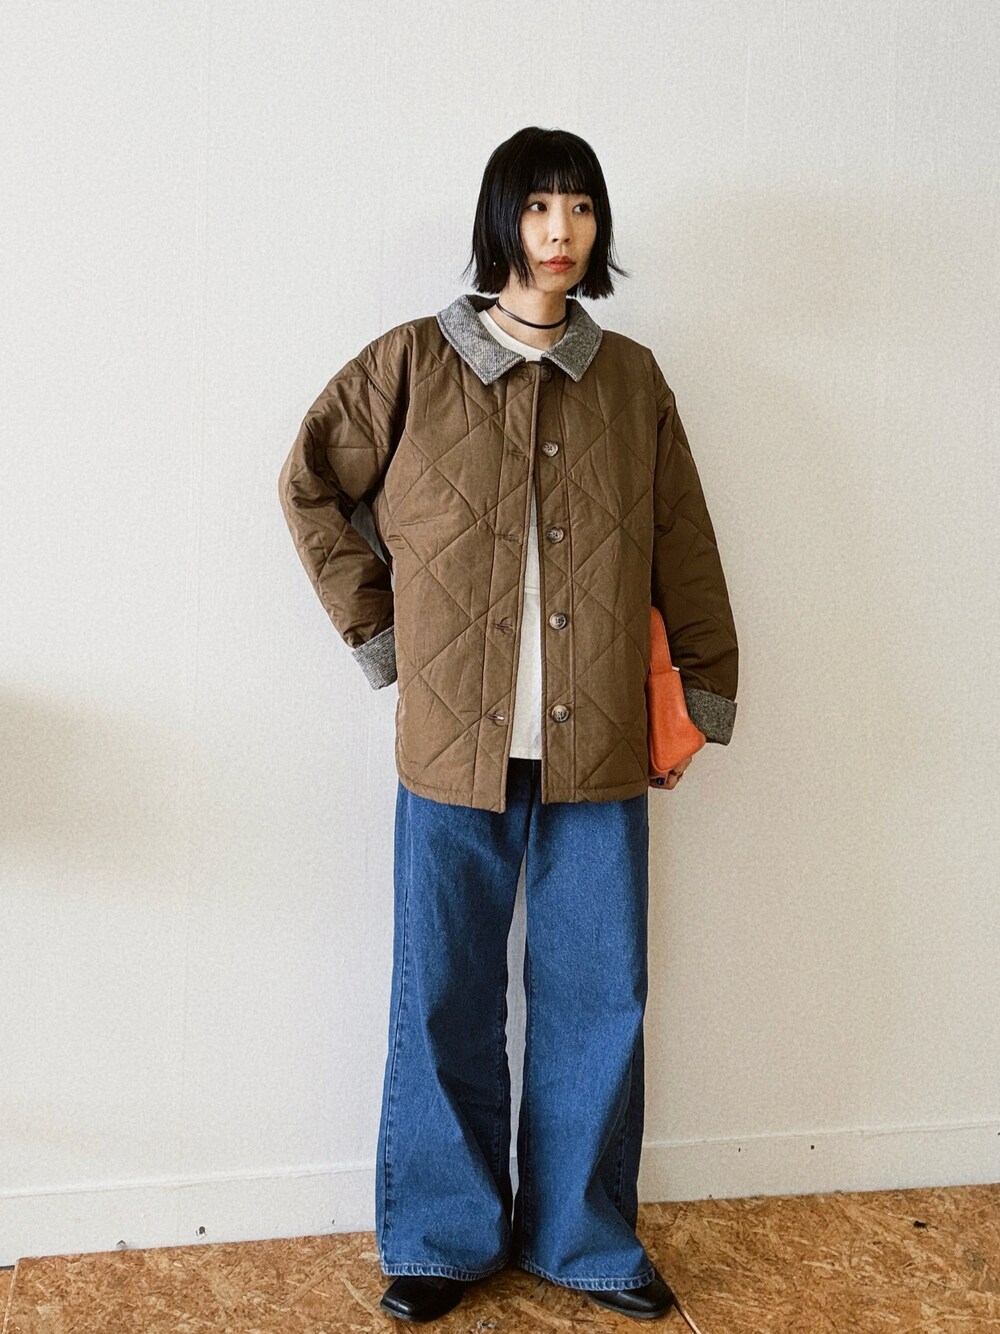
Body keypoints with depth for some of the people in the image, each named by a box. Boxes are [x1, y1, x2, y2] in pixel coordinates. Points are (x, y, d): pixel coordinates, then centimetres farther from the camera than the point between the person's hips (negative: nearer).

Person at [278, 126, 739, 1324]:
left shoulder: (631, 379, 9)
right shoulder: (414, 362, 2)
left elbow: (683, 549, 11)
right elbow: (309, 485, 9)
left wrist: (702, 693, 10)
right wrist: (378, 630, 4)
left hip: (601, 747, 2)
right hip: (456, 743, -2)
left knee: (598, 998, 8)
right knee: (445, 1000, 7)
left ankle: (586, 1236, 27)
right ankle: (444, 1236, 25)